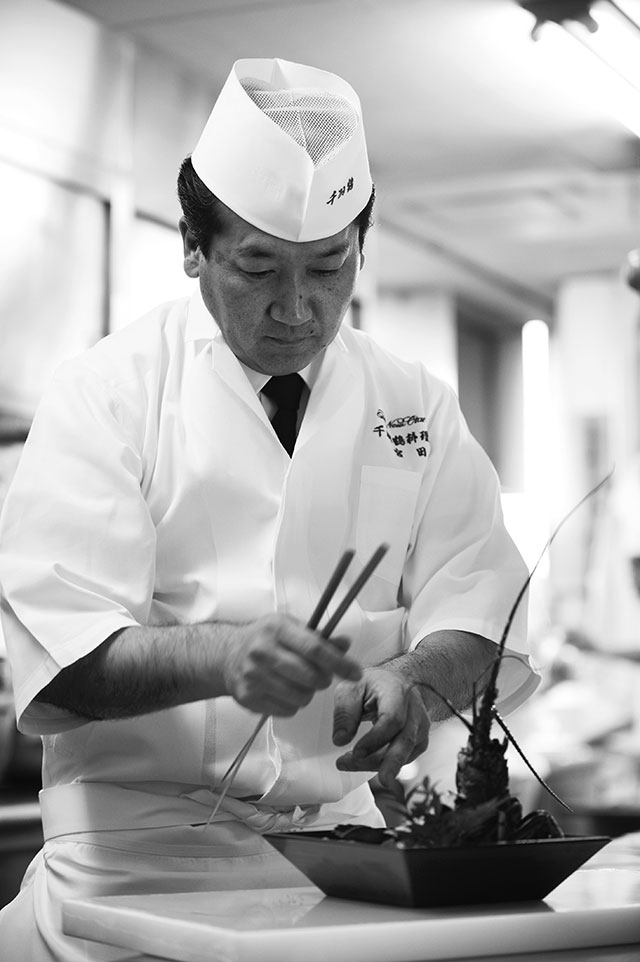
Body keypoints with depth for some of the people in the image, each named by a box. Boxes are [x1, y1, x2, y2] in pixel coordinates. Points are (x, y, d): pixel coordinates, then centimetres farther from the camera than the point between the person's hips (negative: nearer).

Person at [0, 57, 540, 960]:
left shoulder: (416, 405, 9)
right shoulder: (105, 393, -2)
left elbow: (477, 615, 5)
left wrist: (416, 681, -16)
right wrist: (223, 657, -28)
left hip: (342, 836, 3)